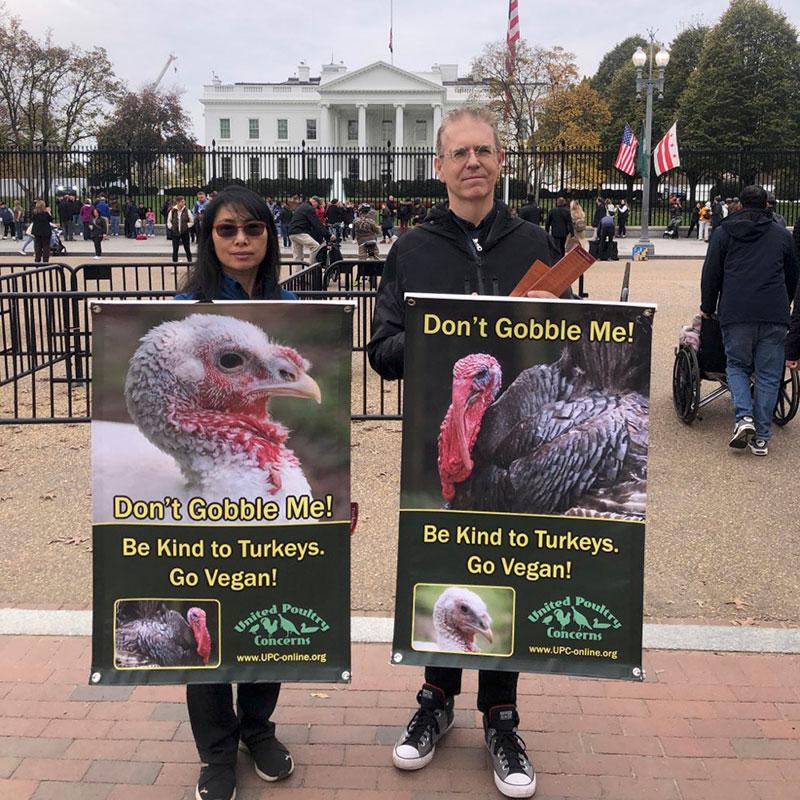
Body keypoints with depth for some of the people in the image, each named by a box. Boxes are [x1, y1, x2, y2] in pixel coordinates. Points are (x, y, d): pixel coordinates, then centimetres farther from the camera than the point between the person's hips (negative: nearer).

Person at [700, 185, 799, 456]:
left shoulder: (724, 233, 8)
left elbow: (710, 274, 5)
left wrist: (708, 308, 17)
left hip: (735, 313, -1)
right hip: (774, 315, 1)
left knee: (737, 365, 13)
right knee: (768, 374, 5)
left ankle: (743, 416, -11)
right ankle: (761, 437, 3)